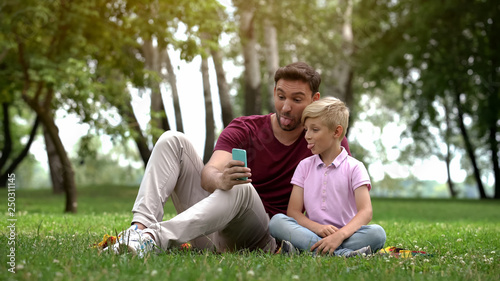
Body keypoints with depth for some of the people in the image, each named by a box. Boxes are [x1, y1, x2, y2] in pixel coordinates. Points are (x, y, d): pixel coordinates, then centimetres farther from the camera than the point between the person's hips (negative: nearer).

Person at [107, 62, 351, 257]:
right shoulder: (244, 129, 1)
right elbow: (207, 175, -16)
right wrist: (219, 179, -41)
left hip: (260, 240, -3)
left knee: (241, 187, -36)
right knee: (172, 140, -11)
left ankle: (155, 238, -53)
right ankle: (141, 227, -33)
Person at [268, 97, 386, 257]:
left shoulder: (354, 167, 4)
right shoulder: (304, 166, 14)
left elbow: (365, 212, -10)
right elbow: (293, 212, 5)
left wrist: (340, 235, -29)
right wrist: (318, 228, -17)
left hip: (346, 234, -2)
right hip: (313, 232, 2)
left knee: (377, 233, -30)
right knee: (276, 221, -25)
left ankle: (303, 249, -36)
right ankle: (342, 253, -36)